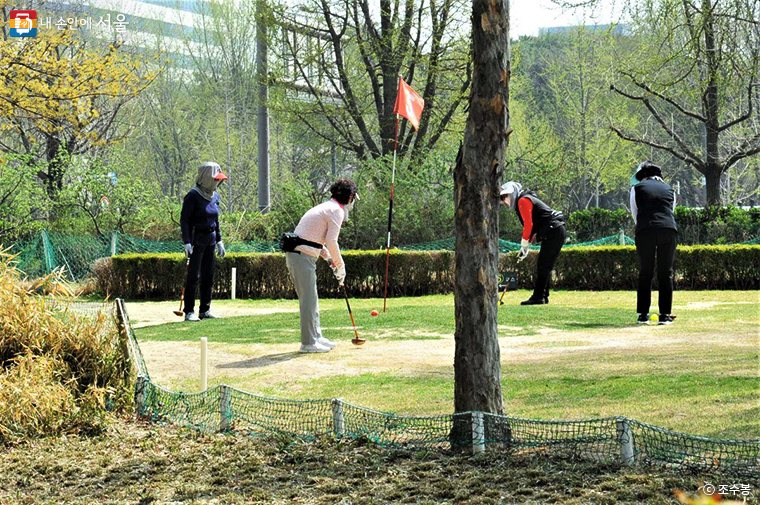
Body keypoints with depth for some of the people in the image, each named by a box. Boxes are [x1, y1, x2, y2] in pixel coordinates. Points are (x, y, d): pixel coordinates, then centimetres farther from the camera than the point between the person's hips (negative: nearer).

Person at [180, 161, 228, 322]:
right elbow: (184, 220, -12)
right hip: (196, 240, -7)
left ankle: (205, 310, 17)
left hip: (210, 240, 7)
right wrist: (187, 242, -19)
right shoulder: (193, 195, -12)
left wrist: (219, 240, 17)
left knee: (208, 276, 9)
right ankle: (189, 312, -2)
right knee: (193, 276, -6)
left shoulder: (214, 195, 11)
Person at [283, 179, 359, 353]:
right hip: (302, 256, -10)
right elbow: (331, 242, -17)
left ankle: (316, 337, 24)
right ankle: (308, 343, -4)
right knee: (309, 299, -7)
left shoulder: (325, 207, 22)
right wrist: (340, 265, -7)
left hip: (295, 254, 10)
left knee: (310, 299, 16)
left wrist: (329, 259, 21)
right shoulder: (337, 211, -9)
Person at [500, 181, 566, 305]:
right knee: (546, 266, 12)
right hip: (557, 231, 10)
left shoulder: (523, 201, -5)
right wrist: (526, 245, 22)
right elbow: (532, 226, 27)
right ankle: (543, 296, 14)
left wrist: (524, 243, -6)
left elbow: (528, 224, -13)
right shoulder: (527, 199, 26)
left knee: (543, 266, -10)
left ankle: (538, 297, -11)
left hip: (553, 232, -10)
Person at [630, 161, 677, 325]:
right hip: (669, 230, 1)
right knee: (665, 273, 6)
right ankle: (665, 315, 4)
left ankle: (643, 315, 5)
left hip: (645, 231, -1)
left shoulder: (637, 188, 17)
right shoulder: (669, 190, 24)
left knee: (645, 273, 5)